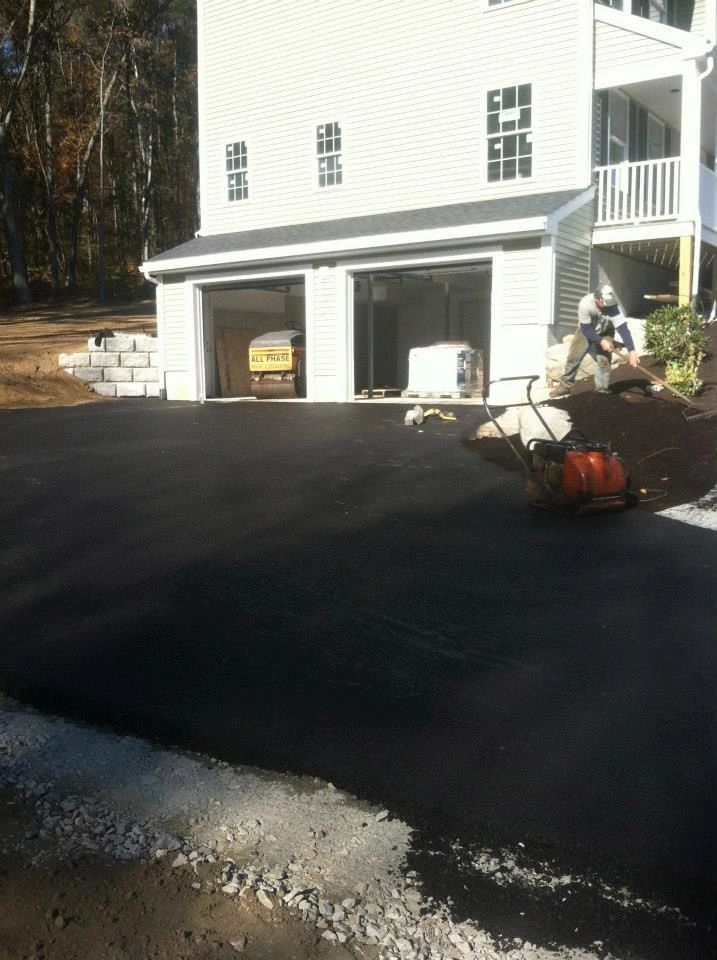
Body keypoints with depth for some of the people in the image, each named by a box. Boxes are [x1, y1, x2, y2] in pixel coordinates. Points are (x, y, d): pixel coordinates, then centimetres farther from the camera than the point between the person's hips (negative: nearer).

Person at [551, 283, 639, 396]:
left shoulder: (612, 307, -35)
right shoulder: (585, 304, -37)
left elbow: (623, 329, -42)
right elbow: (586, 329, -28)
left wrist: (632, 351, -51)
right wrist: (601, 341, -37)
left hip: (604, 334, 0)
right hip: (585, 331, 0)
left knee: (604, 360, -12)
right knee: (573, 357, -1)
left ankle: (602, 390, 2)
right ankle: (565, 386, 14)